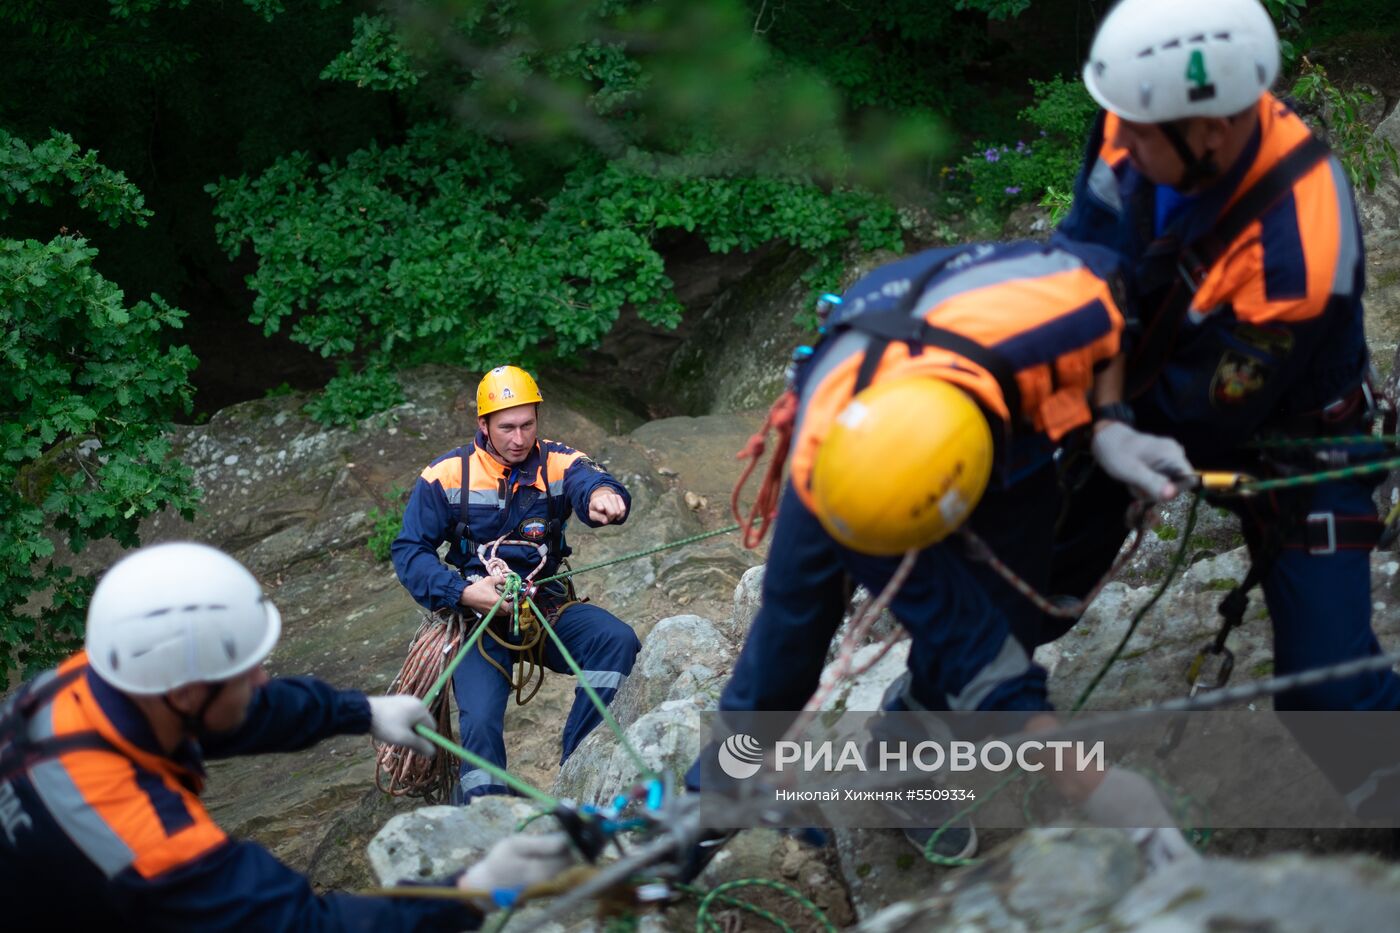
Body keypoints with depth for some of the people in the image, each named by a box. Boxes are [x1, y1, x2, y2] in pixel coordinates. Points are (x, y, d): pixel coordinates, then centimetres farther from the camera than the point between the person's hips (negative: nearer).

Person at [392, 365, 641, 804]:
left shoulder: (558, 463, -1)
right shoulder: (447, 475, -1)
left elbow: (589, 481, -24)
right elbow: (408, 551, -1)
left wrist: (602, 494, -51)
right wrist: (464, 593, -17)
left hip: (548, 607, 2)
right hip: (477, 615, -1)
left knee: (619, 643, -26)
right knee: (481, 722, -24)